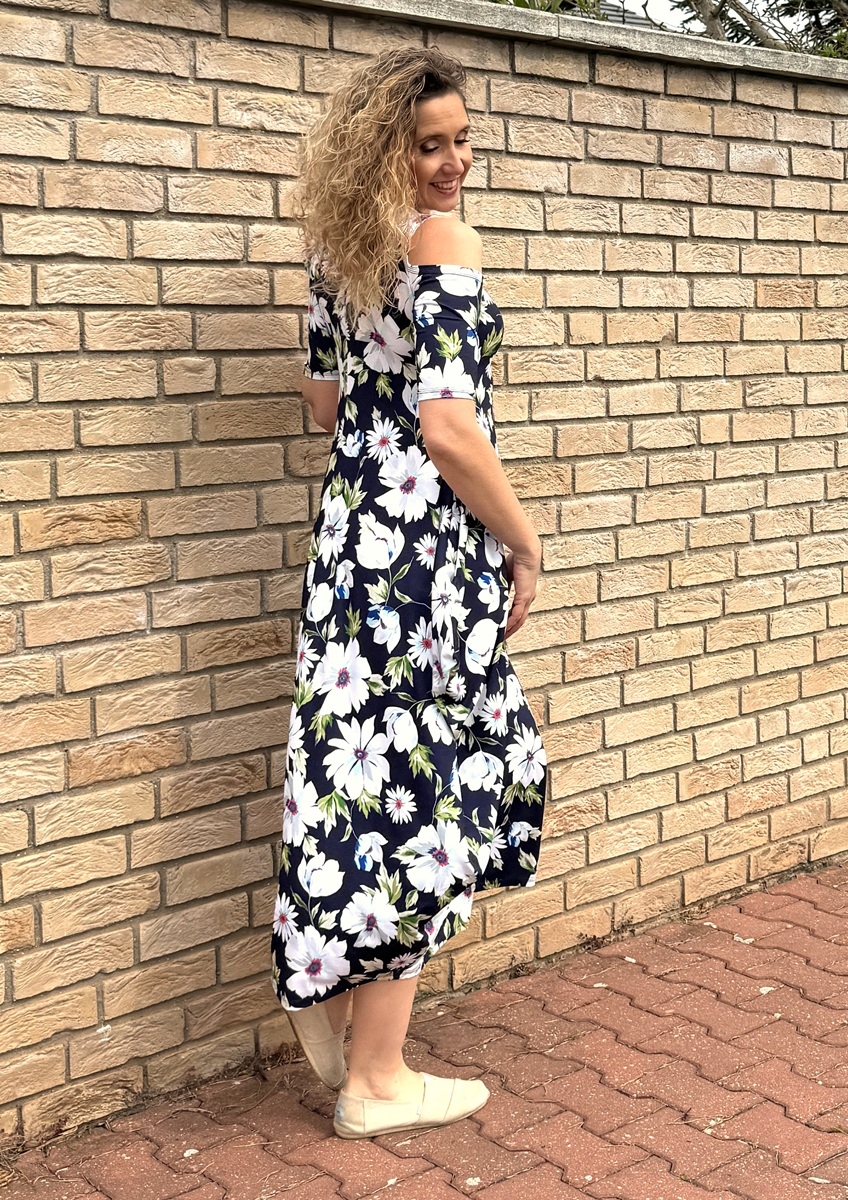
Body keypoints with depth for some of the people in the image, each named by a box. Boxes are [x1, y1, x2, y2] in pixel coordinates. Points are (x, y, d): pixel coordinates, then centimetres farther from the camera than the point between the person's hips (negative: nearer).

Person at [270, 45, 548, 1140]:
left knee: (371, 762, 20)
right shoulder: (446, 243, -14)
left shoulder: (339, 246, 10)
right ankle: (375, 1082, 12)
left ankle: (329, 987, 27)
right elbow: (450, 432, -21)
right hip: (430, 543, -8)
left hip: (352, 525, 8)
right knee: (414, 784, 1)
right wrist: (525, 544, -9)